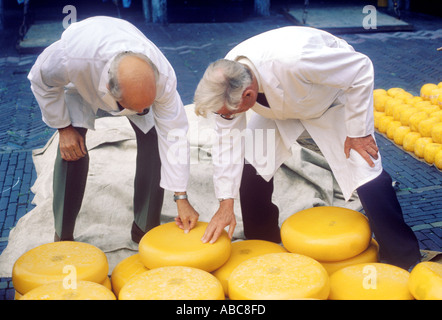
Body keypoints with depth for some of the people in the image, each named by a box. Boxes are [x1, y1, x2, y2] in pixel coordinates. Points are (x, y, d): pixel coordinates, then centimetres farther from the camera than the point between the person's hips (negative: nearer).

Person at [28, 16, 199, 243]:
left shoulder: (163, 77, -40)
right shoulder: (70, 57, -47)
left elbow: (173, 134, -30)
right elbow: (42, 81, -22)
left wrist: (181, 198, -27)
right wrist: (64, 128, -17)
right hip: (80, 81, -1)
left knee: (153, 139, -15)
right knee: (71, 147, -16)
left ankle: (145, 229, 4)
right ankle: (63, 237, 2)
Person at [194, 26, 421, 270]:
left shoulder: (293, 60, -46)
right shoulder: (227, 80, -27)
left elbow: (361, 68, -32)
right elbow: (228, 137, -15)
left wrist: (358, 131, -24)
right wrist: (226, 203, -15)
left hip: (332, 98, -5)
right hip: (281, 102, 5)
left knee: (366, 175, -14)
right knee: (251, 164, -6)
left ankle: (403, 259, 5)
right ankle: (261, 244, 17)